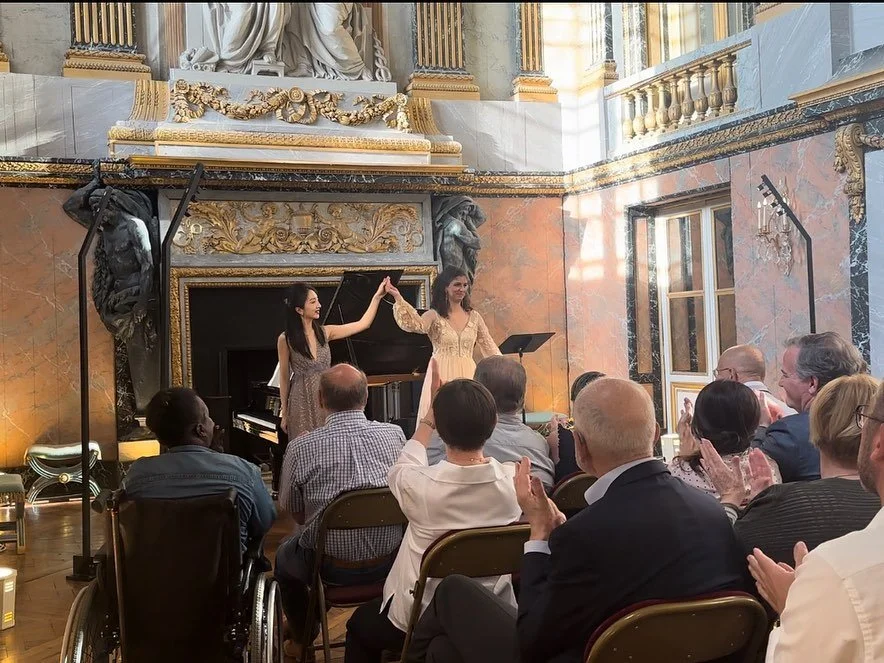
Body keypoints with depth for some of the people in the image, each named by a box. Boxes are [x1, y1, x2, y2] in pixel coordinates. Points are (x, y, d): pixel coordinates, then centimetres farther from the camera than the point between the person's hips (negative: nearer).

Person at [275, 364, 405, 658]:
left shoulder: (301, 448, -19)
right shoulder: (395, 435, -12)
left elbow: (292, 511, -3)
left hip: (330, 567, -2)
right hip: (390, 561, 2)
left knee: (284, 556, 31)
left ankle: (302, 637, 46)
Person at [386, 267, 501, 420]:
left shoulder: (474, 316, 9)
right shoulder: (434, 316, -3)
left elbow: (490, 348, 15)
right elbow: (417, 325, -25)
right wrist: (398, 298, -35)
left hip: (467, 374, 4)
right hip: (442, 375, -3)